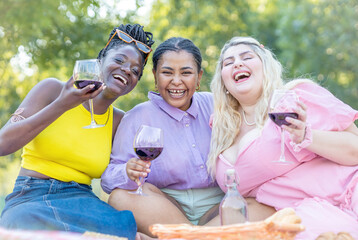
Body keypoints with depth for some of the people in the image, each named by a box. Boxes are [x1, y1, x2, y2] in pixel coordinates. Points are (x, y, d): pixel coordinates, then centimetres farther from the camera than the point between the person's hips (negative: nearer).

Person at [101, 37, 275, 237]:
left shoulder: (213, 106, 8)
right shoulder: (137, 118, 0)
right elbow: (109, 178, -6)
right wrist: (128, 173, -28)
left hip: (217, 205, 2)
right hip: (164, 208, -1)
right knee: (120, 196, -30)